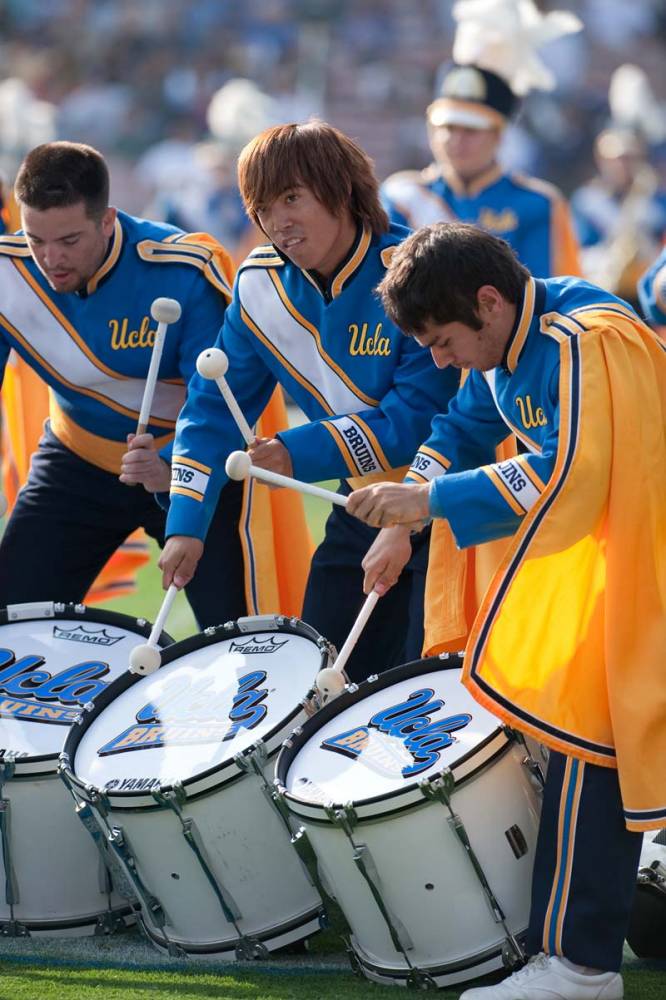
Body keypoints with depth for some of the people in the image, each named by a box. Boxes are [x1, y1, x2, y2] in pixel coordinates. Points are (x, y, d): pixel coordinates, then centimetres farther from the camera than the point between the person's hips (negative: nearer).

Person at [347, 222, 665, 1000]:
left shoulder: (583, 343, -24)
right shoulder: (506, 353, 7)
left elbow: (566, 474, -30)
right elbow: (460, 436, 17)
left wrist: (432, 499, -28)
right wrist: (401, 520, -1)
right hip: (589, 550, 10)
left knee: (586, 738, -13)